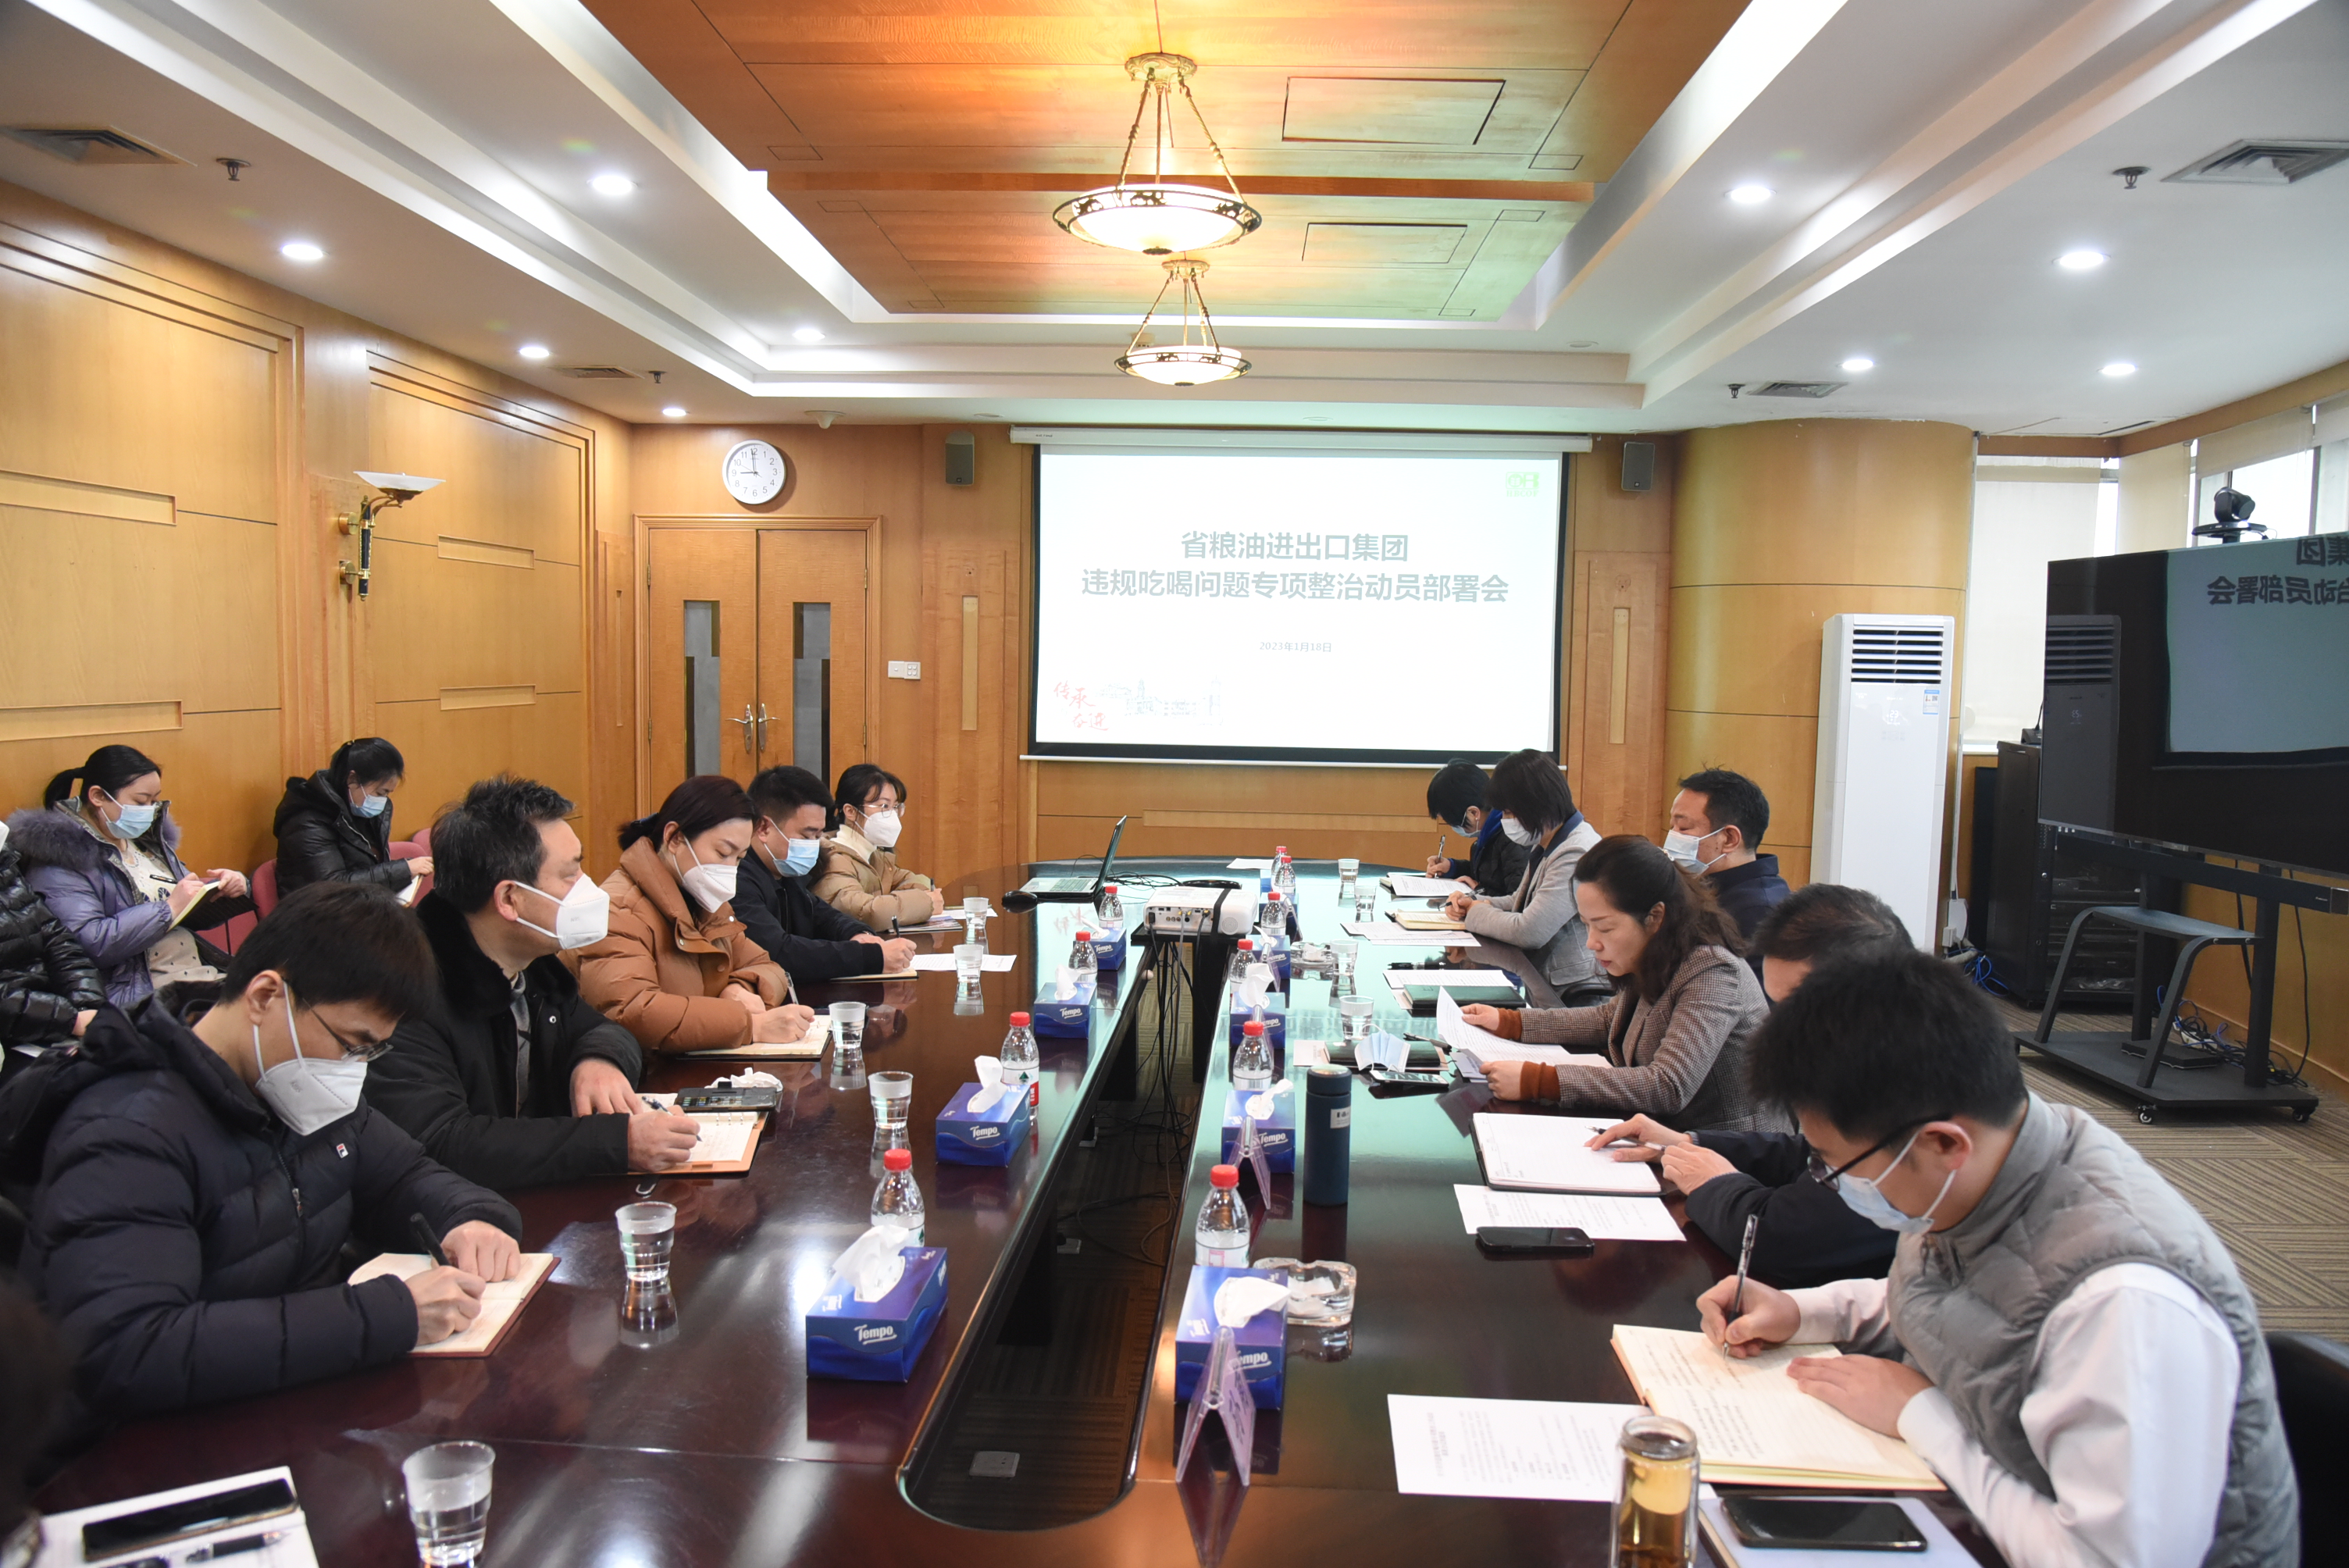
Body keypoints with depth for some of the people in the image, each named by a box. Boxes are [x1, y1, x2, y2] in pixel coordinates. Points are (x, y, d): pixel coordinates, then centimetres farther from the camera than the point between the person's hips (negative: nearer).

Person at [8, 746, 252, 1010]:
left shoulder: (146, 838, 19)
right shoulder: (61, 860, -5)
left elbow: (191, 913, 29)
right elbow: (90, 944, -18)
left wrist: (224, 886, 7)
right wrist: (169, 909, -16)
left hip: (205, 976, 8)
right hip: (138, 996, -8)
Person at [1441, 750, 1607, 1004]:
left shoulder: (1577, 855, -21)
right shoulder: (1546, 847, 11)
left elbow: (1528, 932, -23)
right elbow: (1520, 902, 23)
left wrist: (1475, 913, -6)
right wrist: (1473, 902, 4)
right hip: (1541, 981, 9)